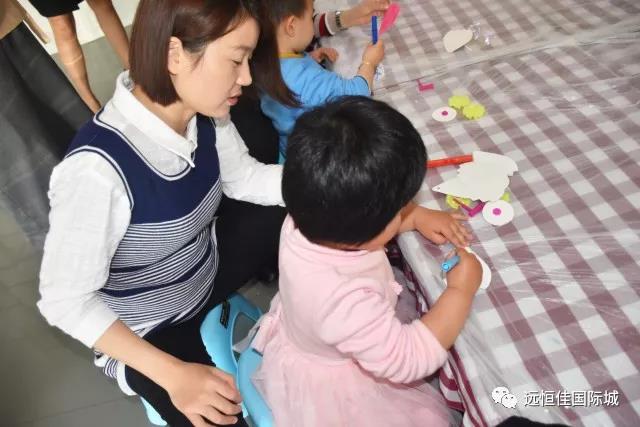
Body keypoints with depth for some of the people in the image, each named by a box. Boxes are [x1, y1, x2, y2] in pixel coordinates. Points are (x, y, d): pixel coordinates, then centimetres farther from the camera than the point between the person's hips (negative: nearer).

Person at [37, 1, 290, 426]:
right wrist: (173, 374, -28)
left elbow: (245, 179, -2)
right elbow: (65, 301, -27)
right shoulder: (97, 168, -37)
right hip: (145, 330, -5)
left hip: (207, 268, 6)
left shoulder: (202, 112, -19)